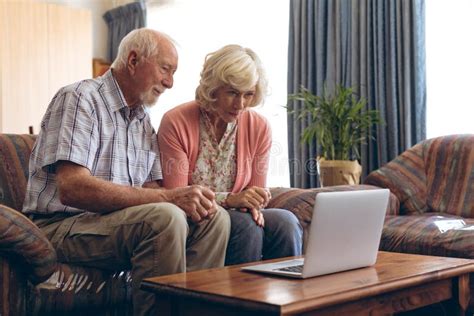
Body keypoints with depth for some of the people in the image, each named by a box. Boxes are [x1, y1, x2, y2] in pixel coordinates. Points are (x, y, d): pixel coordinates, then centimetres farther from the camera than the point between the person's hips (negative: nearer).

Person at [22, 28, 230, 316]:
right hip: (62, 225, -7)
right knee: (165, 217, -31)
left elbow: (152, 189, 11)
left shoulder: (144, 121, 16)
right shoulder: (80, 98, -10)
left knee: (215, 218, -10)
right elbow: (71, 189, -23)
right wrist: (169, 198, -29)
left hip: (124, 221, 8)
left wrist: (191, 200, -13)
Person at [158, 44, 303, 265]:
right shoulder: (176, 122, -11)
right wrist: (230, 199, -25)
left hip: (237, 215, 4)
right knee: (246, 225, -31)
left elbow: (256, 194, 7)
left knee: (285, 222, -25)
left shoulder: (259, 127, 0)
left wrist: (251, 205, -18)